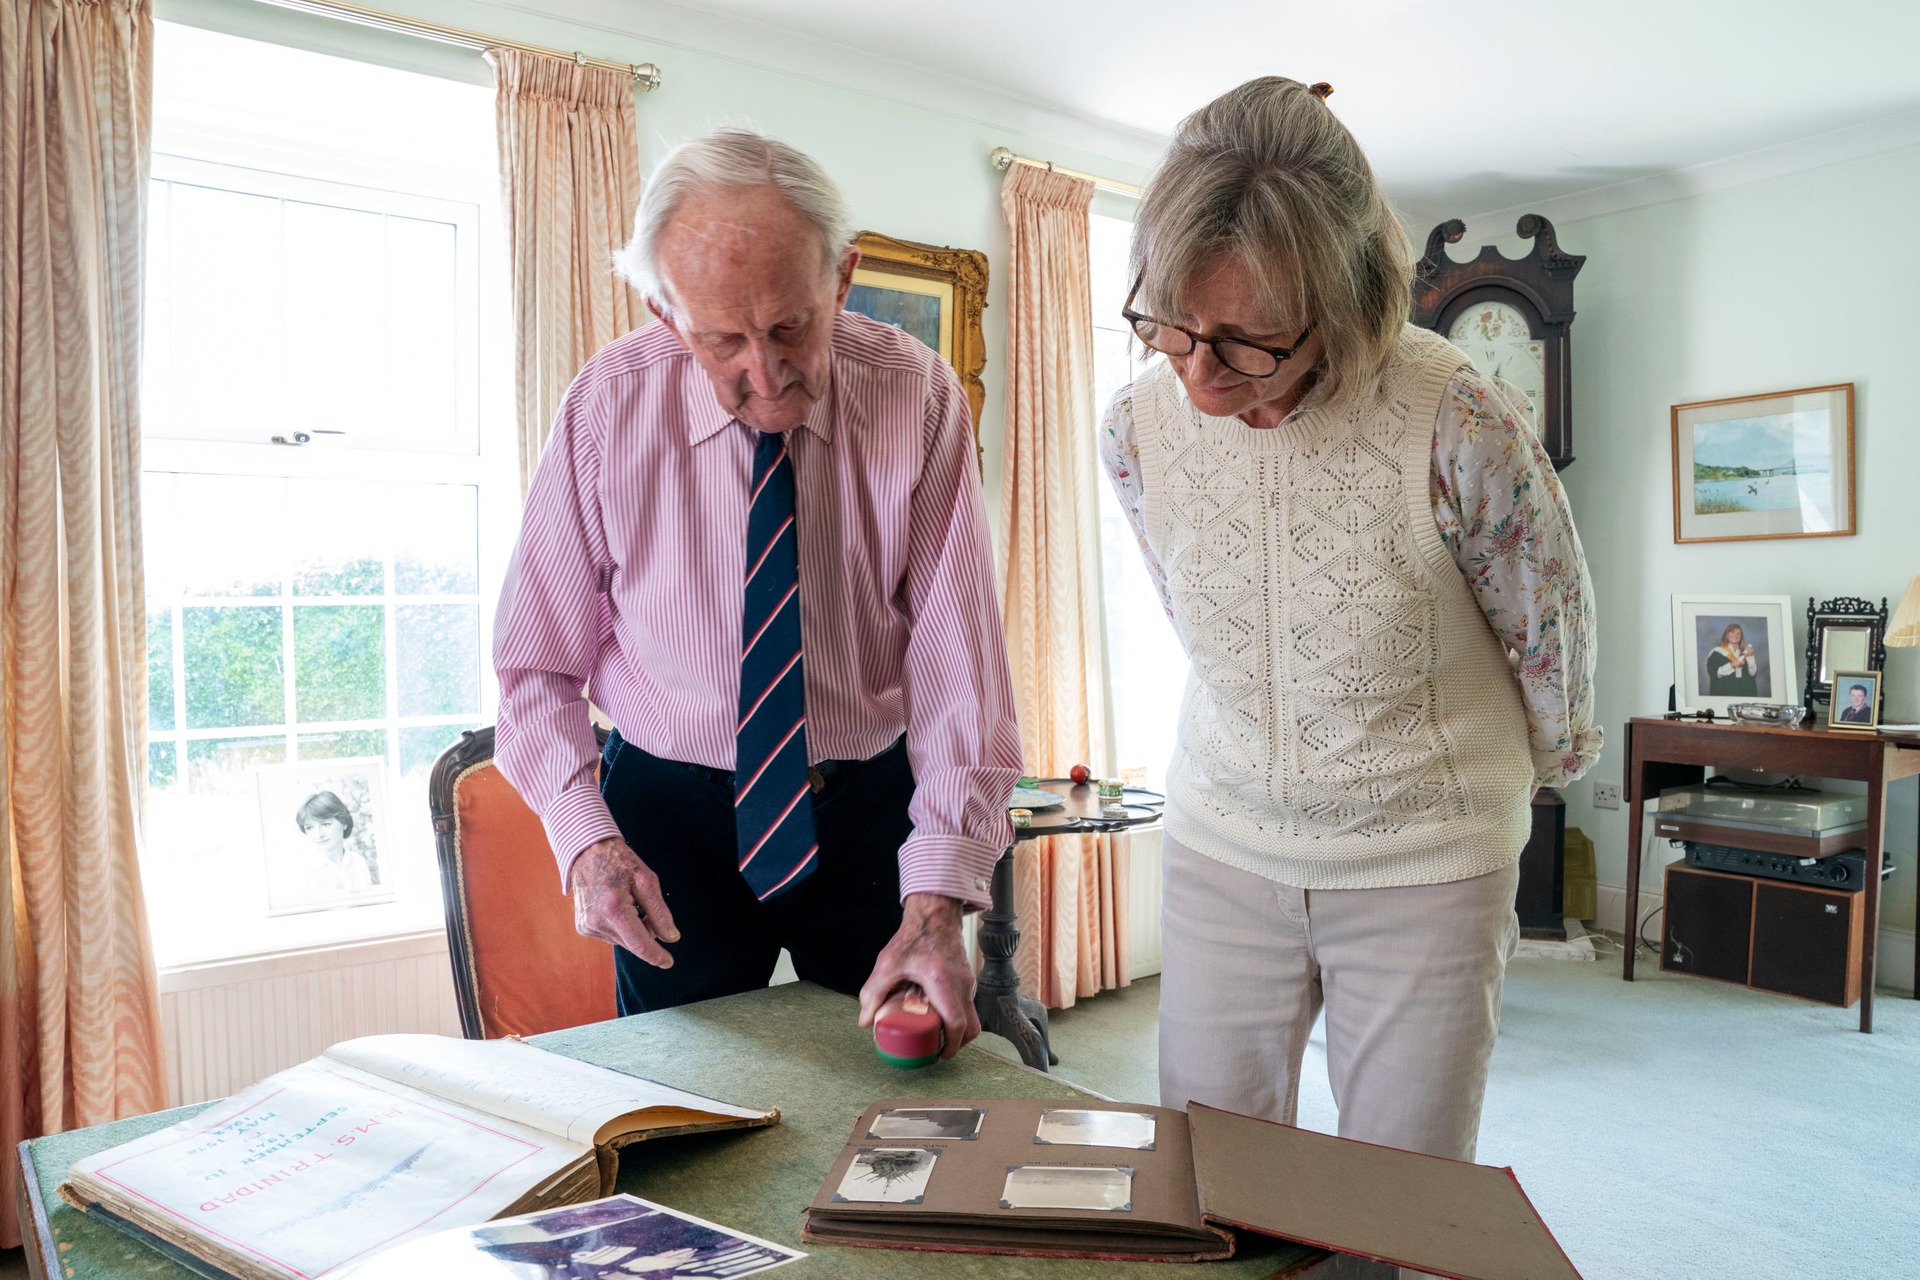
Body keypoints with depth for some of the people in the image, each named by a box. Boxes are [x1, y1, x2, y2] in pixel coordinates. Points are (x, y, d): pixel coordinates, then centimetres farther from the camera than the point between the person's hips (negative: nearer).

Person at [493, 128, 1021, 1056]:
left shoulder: (917, 396, -14)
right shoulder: (606, 407, -13)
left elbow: (957, 658, -16)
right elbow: (538, 664, -5)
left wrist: (937, 899, -24)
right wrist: (586, 837, -20)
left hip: (874, 805, 1)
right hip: (671, 813, 0)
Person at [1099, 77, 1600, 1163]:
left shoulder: (1458, 422, -22)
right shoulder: (1137, 427, -10)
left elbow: (1549, 624, -3)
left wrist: (1535, 768, 13)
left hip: (1426, 864, -3)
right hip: (1223, 846, 3)